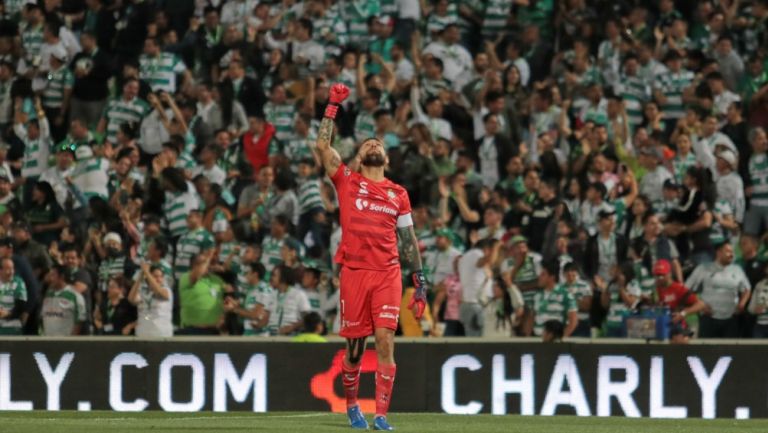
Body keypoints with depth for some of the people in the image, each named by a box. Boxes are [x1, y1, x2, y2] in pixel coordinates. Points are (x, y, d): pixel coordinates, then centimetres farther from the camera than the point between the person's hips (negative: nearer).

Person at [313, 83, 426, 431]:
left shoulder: (398, 193, 14)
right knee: (355, 345, 4)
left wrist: (420, 280, 12)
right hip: (354, 272, -1)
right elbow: (322, 146, -3)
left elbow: (408, 239, 17)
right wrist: (332, 106, 1)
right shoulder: (347, 181, 8)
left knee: (386, 341, -9)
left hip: (388, 274, 1)